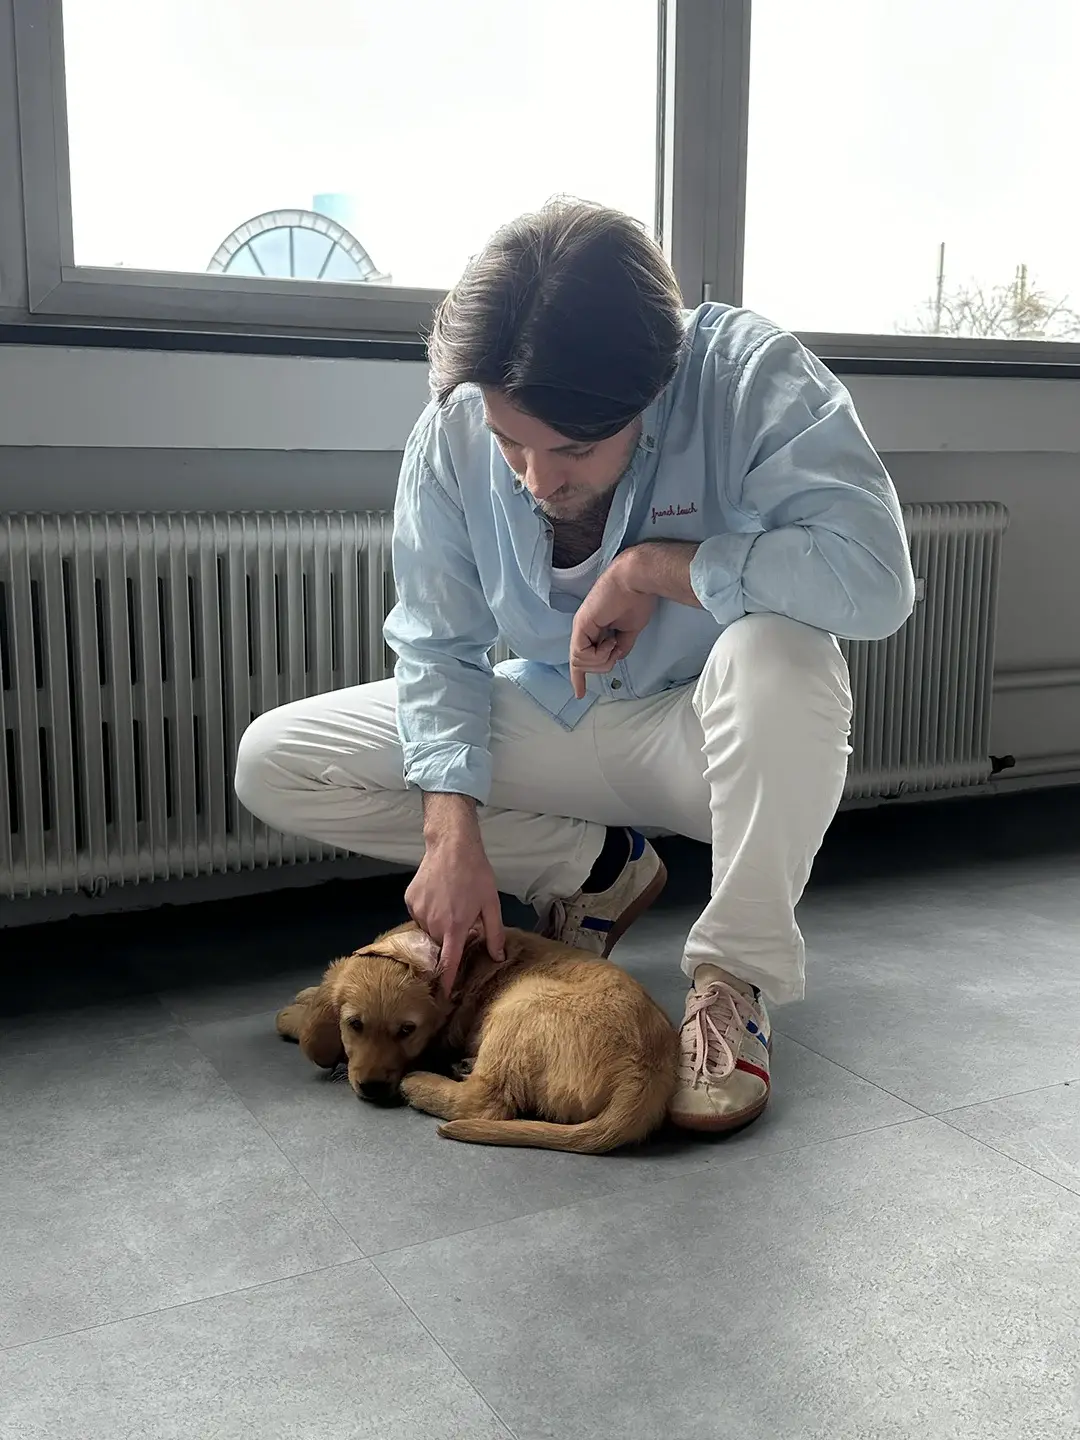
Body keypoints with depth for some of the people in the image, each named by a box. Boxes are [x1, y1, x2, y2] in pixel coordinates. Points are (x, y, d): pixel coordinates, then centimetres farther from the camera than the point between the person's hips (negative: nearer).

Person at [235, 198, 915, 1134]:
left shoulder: (748, 376, -26)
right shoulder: (454, 430, -15)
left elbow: (875, 581, -38)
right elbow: (436, 647, -8)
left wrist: (652, 567, -32)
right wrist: (451, 830, -20)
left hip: (708, 732, -4)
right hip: (553, 725, 4)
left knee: (778, 654, -40)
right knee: (271, 764, -7)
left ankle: (736, 976, -15)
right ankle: (598, 867, 3)